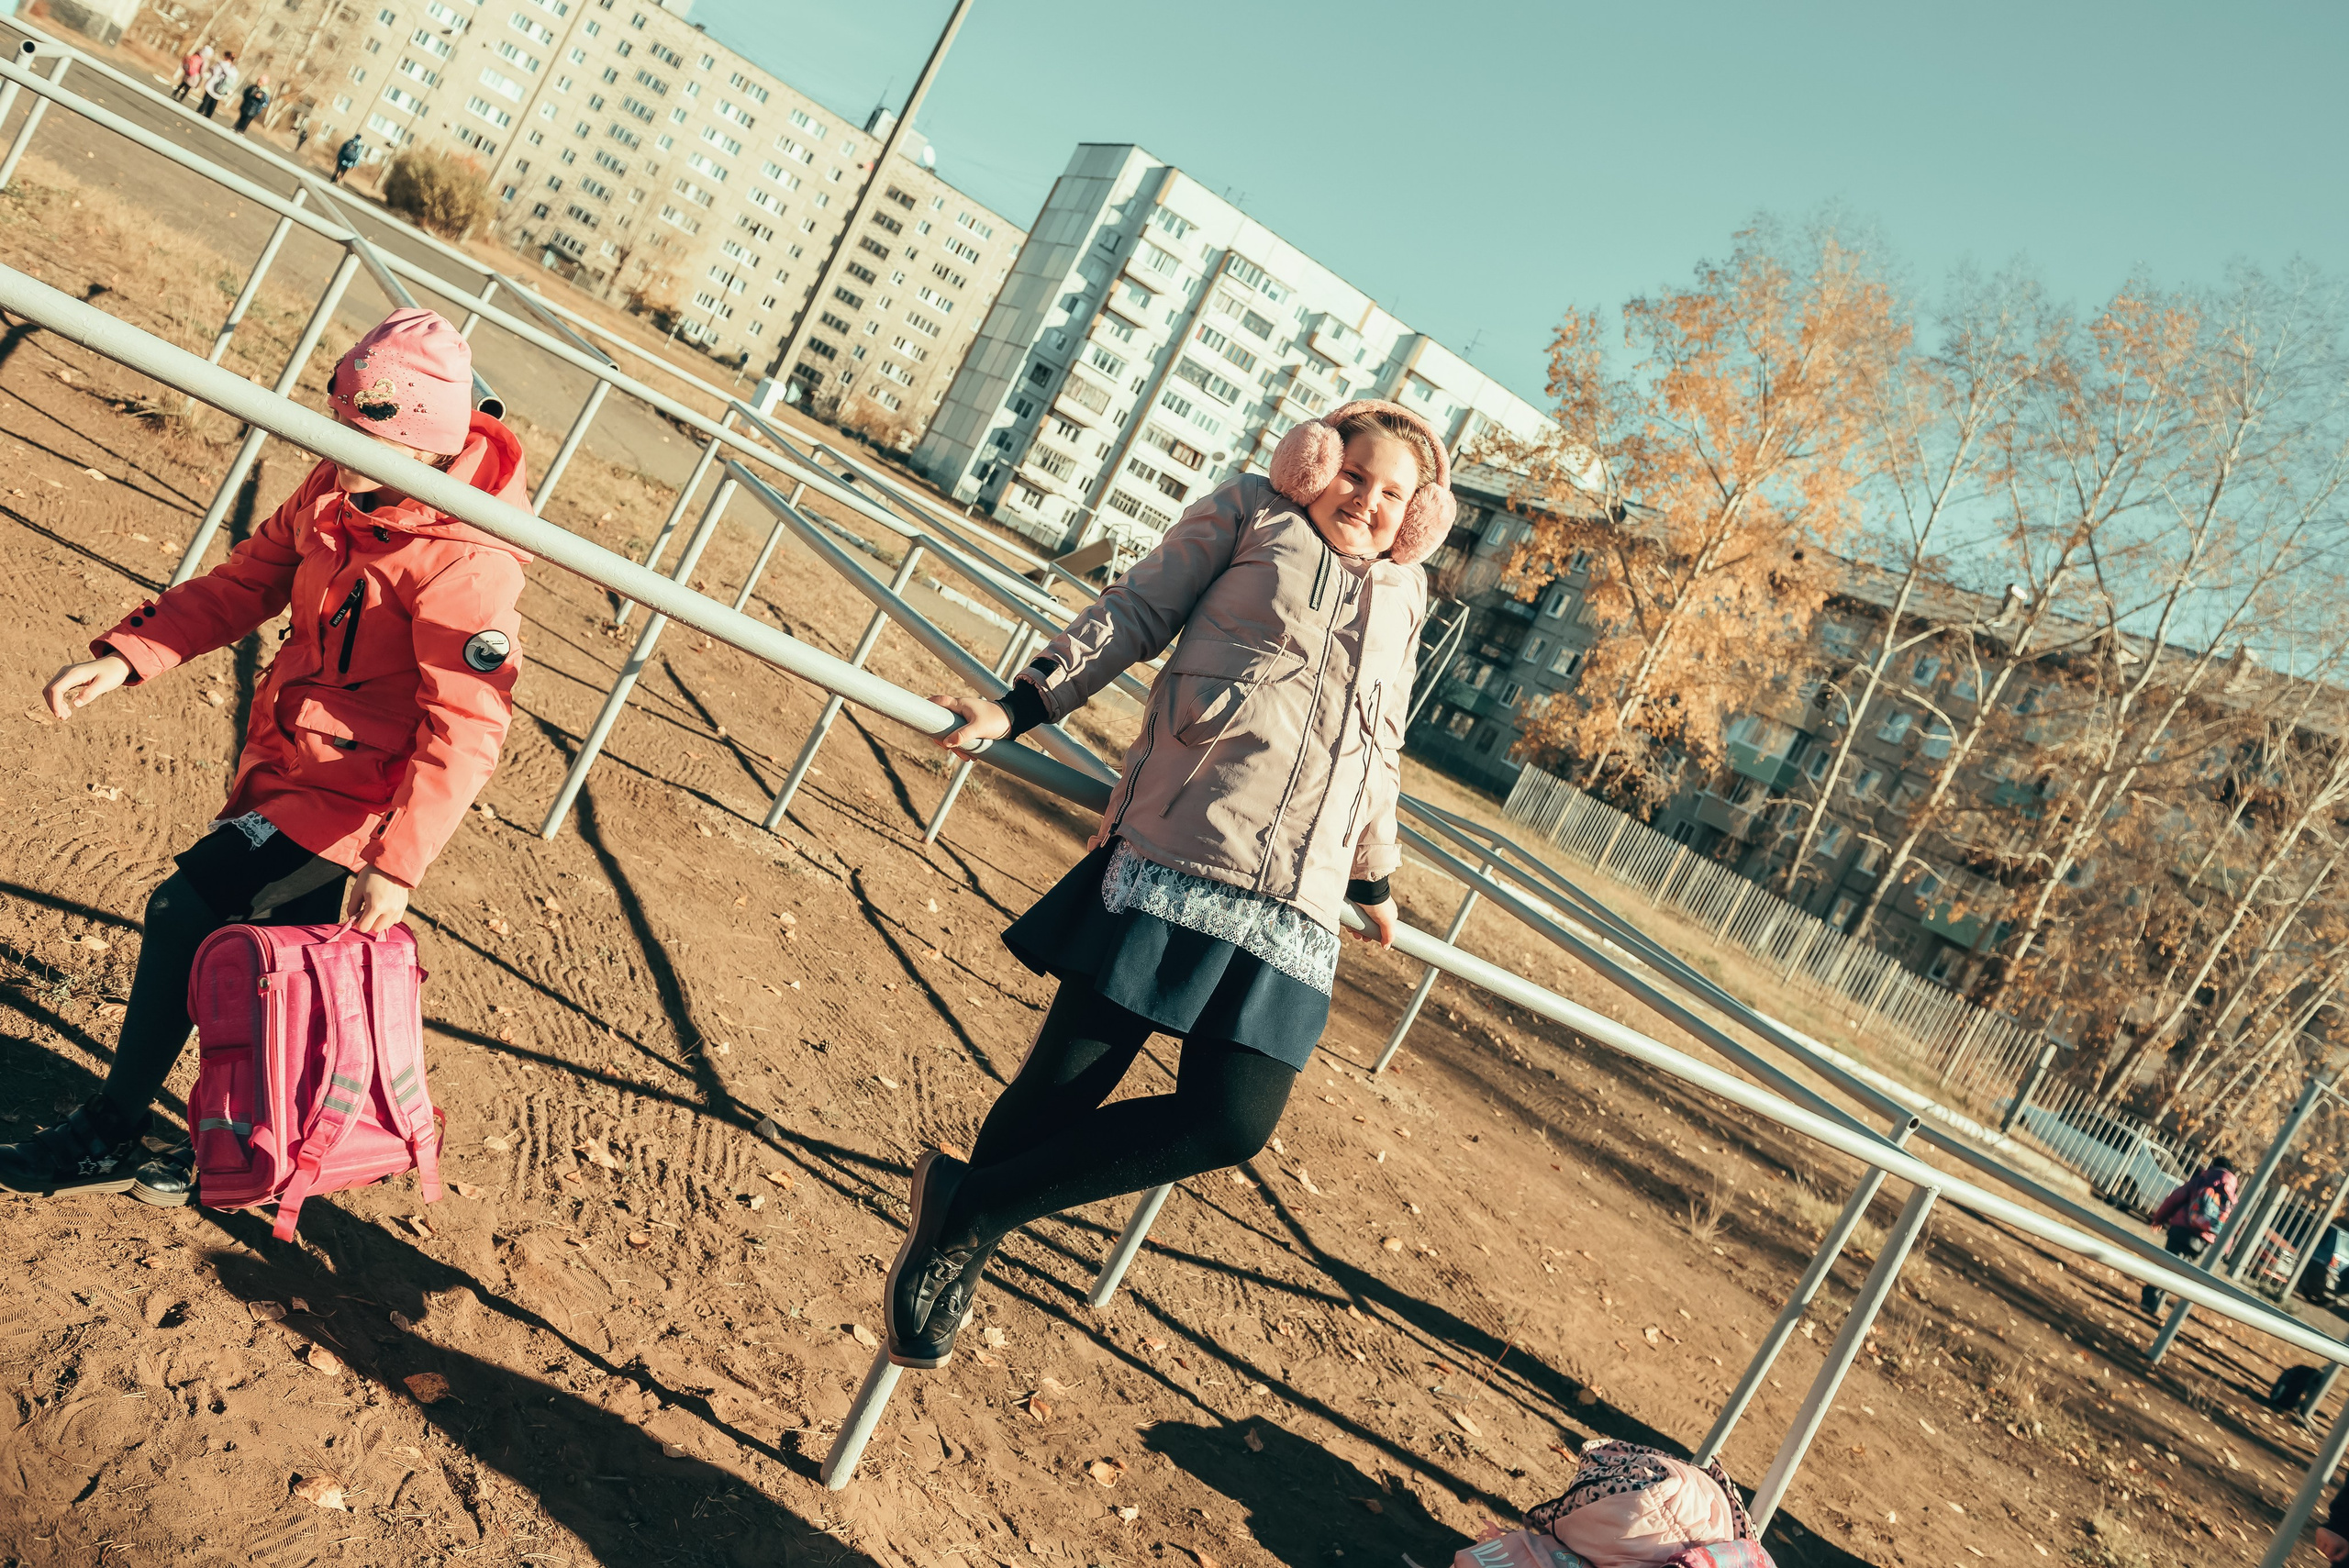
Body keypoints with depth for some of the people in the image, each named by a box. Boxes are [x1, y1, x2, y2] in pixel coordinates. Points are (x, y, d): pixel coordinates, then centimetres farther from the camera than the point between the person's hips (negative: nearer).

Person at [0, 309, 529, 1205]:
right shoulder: (337, 493, 0)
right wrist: (126, 657, -3)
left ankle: (110, 1137, 5)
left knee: (184, 912, -11)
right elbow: (243, 585, 9)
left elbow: (467, 730, -28)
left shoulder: (466, 563, -26)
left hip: (353, 795, -8)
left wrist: (397, 863, -30)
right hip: (282, 762, 8)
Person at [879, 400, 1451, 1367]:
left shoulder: (1402, 596, 24)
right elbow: (1133, 614, 7)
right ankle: (962, 1215, 24)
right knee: (1069, 1082, -4)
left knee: (1233, 1120, -8)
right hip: (1172, 852, -4)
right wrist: (1020, 707, -2)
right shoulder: (1249, 516, 12)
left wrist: (1374, 878, 38)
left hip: (1294, 908, 5)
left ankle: (969, 1209, 6)